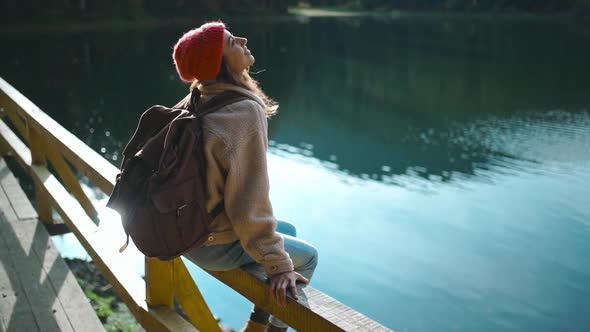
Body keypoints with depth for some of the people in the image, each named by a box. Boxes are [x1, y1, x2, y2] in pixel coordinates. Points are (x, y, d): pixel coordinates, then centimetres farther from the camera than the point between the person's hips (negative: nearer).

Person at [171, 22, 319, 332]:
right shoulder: (245, 113, -26)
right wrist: (278, 265, -19)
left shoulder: (193, 103, -1)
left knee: (288, 231, 26)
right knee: (307, 257, 12)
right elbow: (248, 202, -28)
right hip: (215, 247, -8)